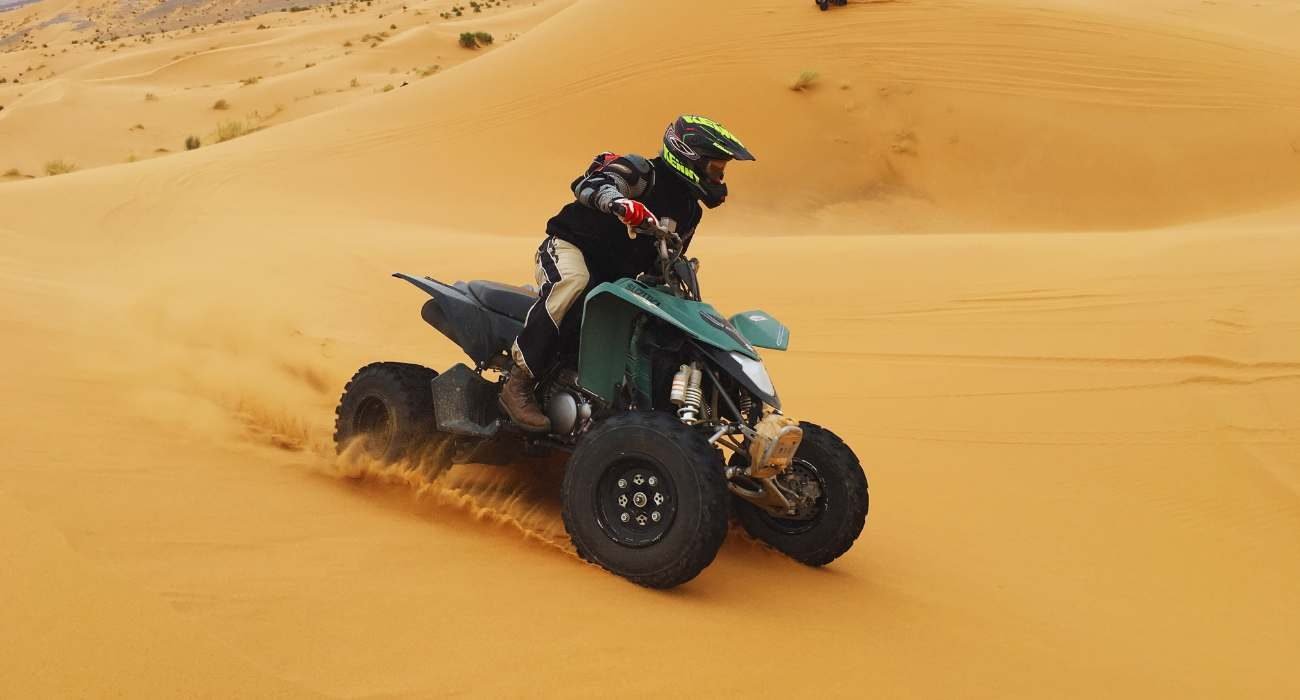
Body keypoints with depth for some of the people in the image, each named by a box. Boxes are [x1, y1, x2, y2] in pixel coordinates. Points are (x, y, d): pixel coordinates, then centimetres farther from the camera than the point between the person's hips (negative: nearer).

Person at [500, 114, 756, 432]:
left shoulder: (689, 212, 14)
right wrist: (620, 202, -54)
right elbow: (588, 184, -33)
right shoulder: (641, 171, -13)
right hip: (572, 246, -9)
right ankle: (519, 382, -37)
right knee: (573, 283, -40)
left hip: (617, 276, 9)